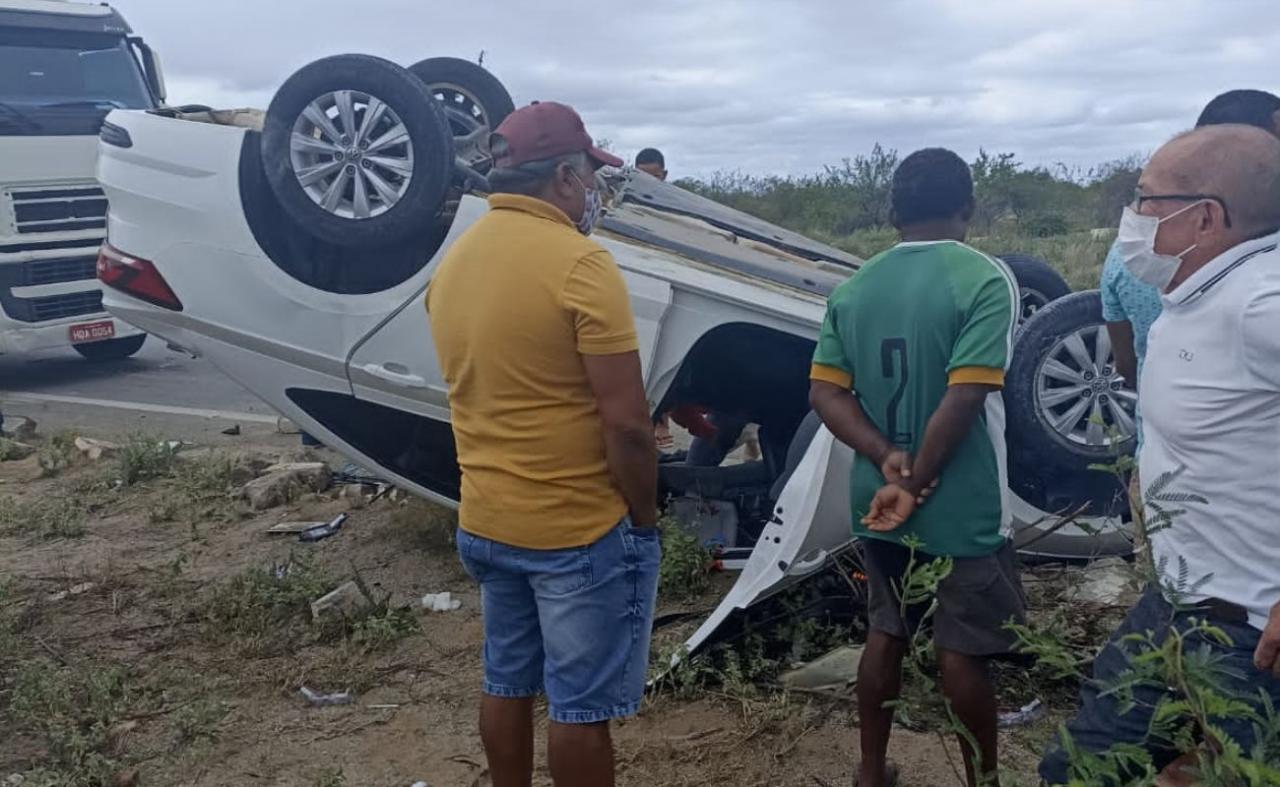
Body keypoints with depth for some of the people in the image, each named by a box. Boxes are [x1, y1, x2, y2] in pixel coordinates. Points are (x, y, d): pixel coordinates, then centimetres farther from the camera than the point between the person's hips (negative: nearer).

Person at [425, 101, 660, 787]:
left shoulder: (453, 261, 6)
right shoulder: (580, 263, -19)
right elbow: (625, 422, -20)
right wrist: (645, 519, -7)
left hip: (484, 522, 8)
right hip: (580, 529, -7)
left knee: (507, 684, 21)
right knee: (581, 706, 7)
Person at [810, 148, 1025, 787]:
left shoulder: (855, 287, 4)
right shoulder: (984, 279, -14)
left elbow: (825, 392, -1)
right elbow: (963, 399, -21)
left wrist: (887, 458, -10)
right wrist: (916, 485, -14)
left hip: (876, 502, 5)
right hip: (961, 508, -5)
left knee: (886, 633, 18)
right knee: (963, 651, 7)